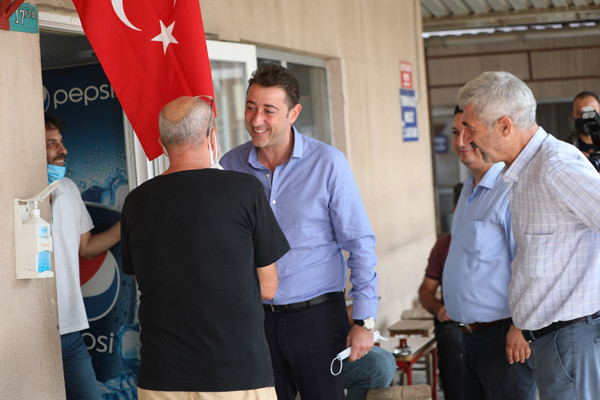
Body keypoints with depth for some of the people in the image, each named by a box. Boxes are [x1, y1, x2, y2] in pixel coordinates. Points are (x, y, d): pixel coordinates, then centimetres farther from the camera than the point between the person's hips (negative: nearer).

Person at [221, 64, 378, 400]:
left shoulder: (328, 163, -7)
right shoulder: (230, 166, 0)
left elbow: (360, 245, -4)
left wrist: (365, 321, -7)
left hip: (317, 316, -2)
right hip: (254, 318, 3)